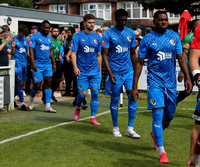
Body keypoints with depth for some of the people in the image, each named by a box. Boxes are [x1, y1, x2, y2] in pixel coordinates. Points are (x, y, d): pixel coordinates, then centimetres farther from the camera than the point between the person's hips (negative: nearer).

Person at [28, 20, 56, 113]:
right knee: (37, 85, -4)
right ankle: (32, 98, 28)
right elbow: (31, 50, -10)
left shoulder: (49, 38, 14)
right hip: (38, 65, -5)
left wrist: (54, 63, 17)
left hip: (48, 64, 6)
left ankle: (48, 106, 0)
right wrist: (33, 63, -18)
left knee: (48, 84, -1)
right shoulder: (35, 36, -5)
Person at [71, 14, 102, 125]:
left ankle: (93, 118, 5)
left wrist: (100, 70, 13)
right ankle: (78, 108, 30)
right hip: (82, 71, -3)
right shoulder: (78, 36, -1)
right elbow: (73, 53, -3)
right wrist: (75, 67, -15)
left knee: (95, 93, -3)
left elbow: (99, 55, 14)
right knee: (82, 94, -3)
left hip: (95, 71, 3)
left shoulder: (97, 37, 8)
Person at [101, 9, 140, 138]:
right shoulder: (108, 34, -5)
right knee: (115, 99, 5)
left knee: (133, 97, -5)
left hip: (129, 70, 3)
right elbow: (105, 55, -6)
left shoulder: (131, 33, 7)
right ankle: (115, 127, 20)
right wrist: (110, 73, -14)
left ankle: (130, 129, 5)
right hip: (115, 72, -3)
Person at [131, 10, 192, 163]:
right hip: (155, 81, -4)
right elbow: (139, 63, 0)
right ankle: (162, 152, -8)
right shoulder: (147, 39, -3)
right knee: (157, 114, -11)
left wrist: (187, 77, -5)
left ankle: (155, 133, 43)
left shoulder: (174, 36, 6)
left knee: (170, 115, 13)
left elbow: (181, 58, 7)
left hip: (171, 82, 4)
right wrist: (134, 87, -4)